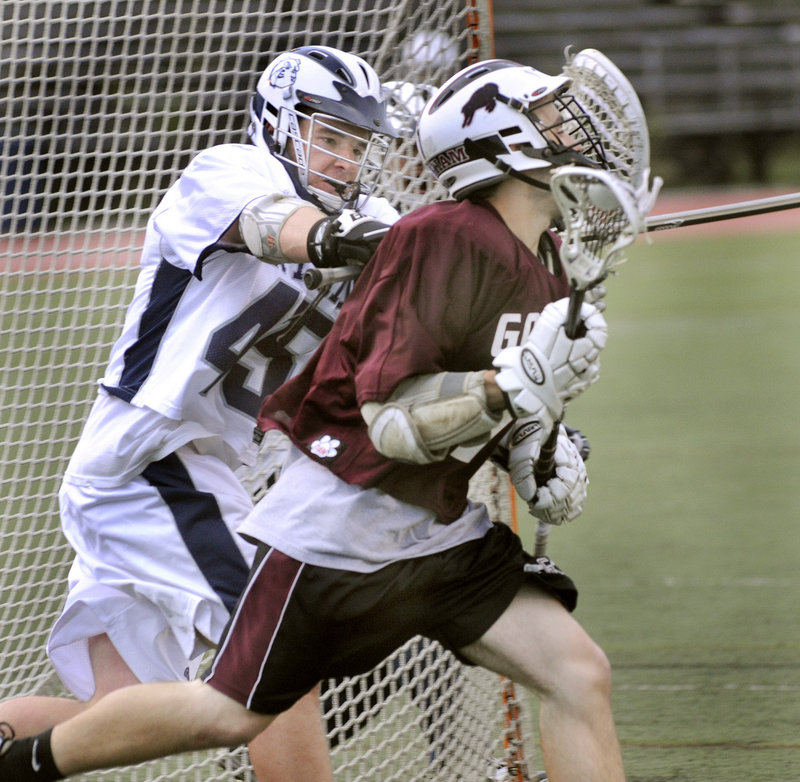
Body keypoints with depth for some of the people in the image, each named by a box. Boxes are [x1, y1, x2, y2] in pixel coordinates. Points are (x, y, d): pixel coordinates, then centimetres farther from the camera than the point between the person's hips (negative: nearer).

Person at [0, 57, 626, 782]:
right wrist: (514, 385, -33)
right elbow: (392, 424, -24)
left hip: (445, 531, 7)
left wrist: (536, 448, 3)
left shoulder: (546, 265, 6)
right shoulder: (440, 239, -21)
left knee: (580, 674, -10)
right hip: (340, 525, -7)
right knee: (229, 714, 2)